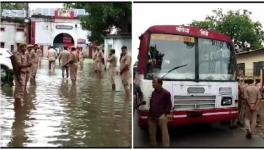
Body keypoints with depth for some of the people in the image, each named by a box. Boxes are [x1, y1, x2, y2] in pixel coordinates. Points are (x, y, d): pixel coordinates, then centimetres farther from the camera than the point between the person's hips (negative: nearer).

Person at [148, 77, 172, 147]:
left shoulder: (166, 93, -7)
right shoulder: (153, 92, 12)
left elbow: (169, 105, -4)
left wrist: (165, 114, -11)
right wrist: (150, 113, 14)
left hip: (161, 116, -7)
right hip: (152, 116, 7)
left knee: (164, 132, -7)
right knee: (151, 132, 15)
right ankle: (153, 145, 30)